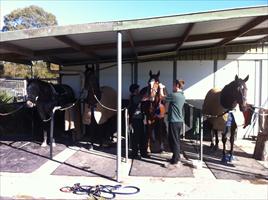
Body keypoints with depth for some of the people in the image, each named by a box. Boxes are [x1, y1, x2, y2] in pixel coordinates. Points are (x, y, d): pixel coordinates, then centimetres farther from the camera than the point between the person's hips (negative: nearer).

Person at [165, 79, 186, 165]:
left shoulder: (174, 95, -17)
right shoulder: (182, 96, 12)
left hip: (174, 121, -9)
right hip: (179, 121, 9)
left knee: (173, 140, -1)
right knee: (177, 140, 16)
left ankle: (176, 159, 6)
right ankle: (177, 157, 25)